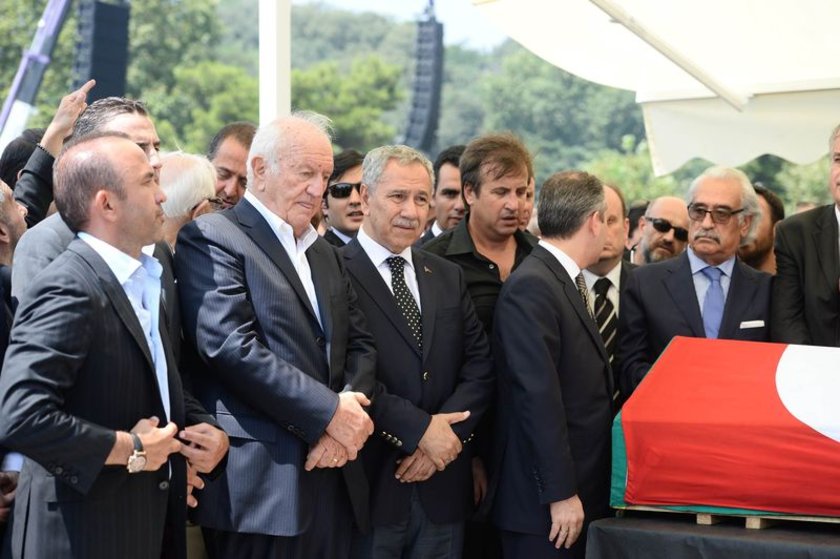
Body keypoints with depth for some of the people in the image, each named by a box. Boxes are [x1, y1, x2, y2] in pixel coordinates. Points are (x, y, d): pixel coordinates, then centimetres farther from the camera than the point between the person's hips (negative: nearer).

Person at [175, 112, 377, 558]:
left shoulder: (325, 254, 21)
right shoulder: (210, 239, -5)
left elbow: (360, 343, 15)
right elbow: (232, 347, -17)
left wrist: (353, 403, -7)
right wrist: (330, 412, -15)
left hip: (334, 476, 7)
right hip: (261, 478, -7)